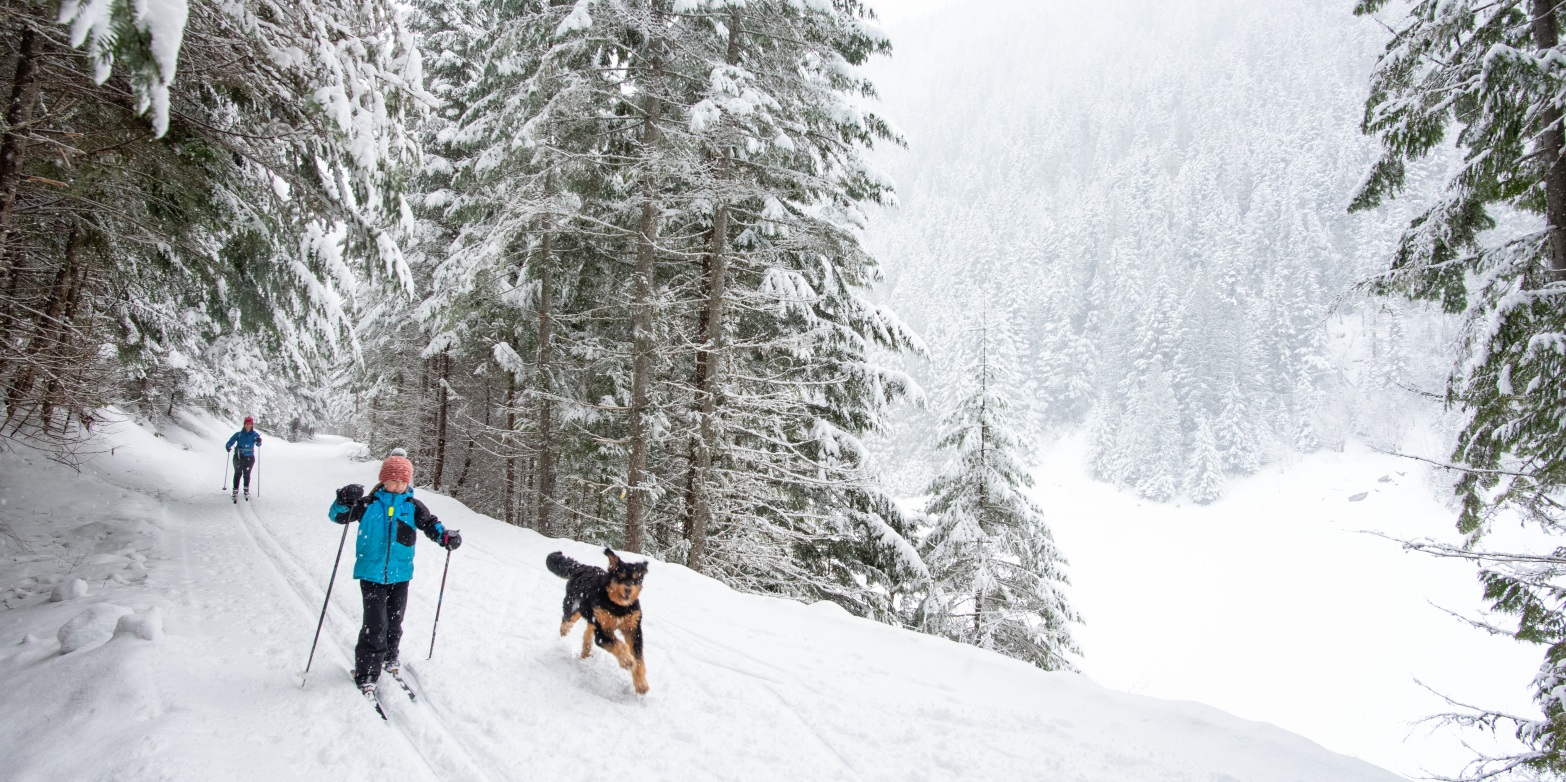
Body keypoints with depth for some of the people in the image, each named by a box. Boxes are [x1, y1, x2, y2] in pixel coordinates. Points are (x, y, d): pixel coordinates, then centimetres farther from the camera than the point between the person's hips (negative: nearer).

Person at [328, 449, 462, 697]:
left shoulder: (412, 507, 4)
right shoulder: (369, 504, 0)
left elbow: (430, 524, 1)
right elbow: (338, 516, 1)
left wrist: (445, 536, -21)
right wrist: (344, 501, -21)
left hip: (400, 575, 3)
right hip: (371, 574, -3)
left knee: (394, 623, 14)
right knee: (375, 626, -9)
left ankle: (389, 660, 37)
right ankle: (366, 674, 2)